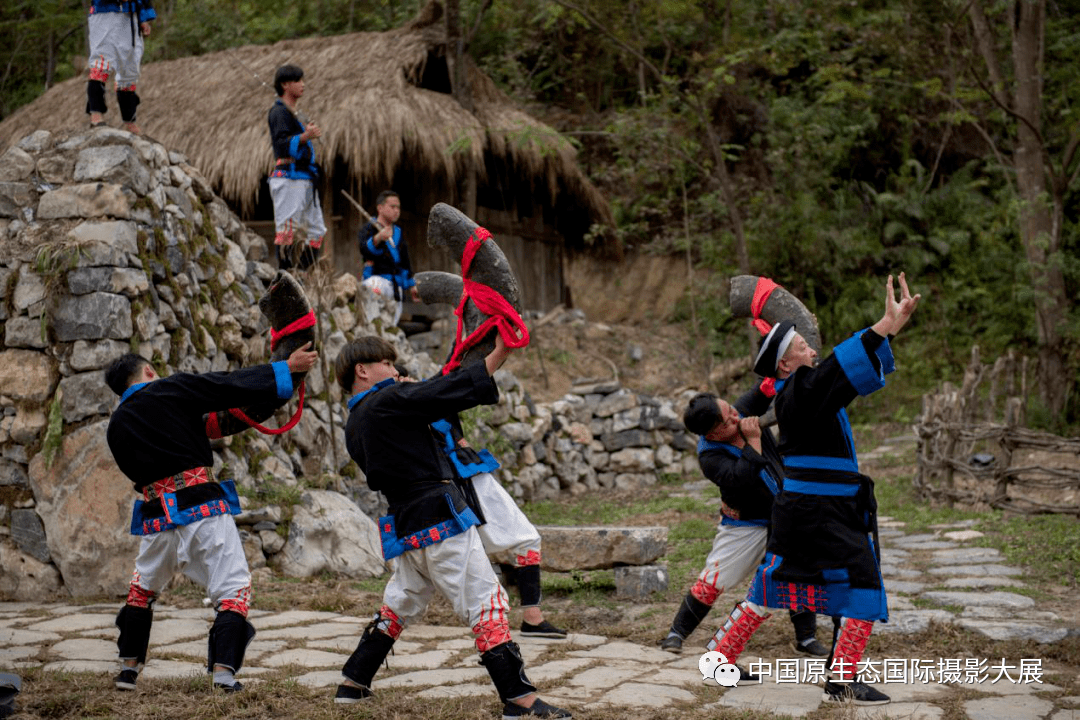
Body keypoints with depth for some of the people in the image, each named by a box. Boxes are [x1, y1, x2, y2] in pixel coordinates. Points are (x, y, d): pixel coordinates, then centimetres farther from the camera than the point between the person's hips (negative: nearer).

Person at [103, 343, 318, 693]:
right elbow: (236, 385, -2)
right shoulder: (172, 389, 1)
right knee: (233, 588, 0)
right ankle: (223, 670, -15)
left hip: (157, 515, 4)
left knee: (143, 587, 26)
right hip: (203, 505, -4)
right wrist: (287, 368, 6)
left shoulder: (116, 426, 14)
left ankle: (128, 669, 27)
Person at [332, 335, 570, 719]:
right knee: (486, 605, -7)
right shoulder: (387, 402, -11)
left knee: (399, 604, 24)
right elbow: (451, 391, -17)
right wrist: (499, 353, -16)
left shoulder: (354, 425, 14)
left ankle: (352, 684, 29)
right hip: (441, 519, -9)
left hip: (405, 526, 9)